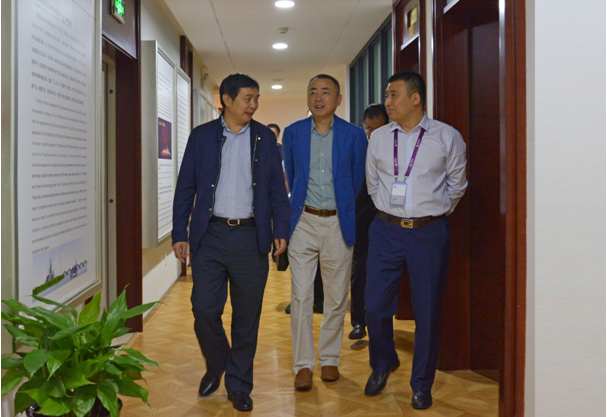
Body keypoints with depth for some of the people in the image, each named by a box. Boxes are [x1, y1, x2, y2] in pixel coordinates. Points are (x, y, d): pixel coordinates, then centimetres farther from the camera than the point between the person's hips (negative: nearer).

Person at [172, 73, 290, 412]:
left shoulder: (265, 138, 8)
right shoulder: (201, 136, 6)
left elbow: (277, 189, 9)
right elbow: (186, 188, 7)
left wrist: (281, 230, 0)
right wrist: (180, 233, 1)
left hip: (251, 238, 1)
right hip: (210, 236, 0)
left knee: (247, 316, 5)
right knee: (204, 309, -2)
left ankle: (239, 385, 20)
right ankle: (216, 366, 27)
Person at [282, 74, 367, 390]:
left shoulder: (354, 135, 0)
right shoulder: (293, 132, 5)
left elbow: (357, 180, 10)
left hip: (338, 223, 0)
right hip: (303, 222, 1)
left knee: (336, 296, 7)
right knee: (300, 296, -2)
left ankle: (329, 359, 23)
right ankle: (303, 364, 8)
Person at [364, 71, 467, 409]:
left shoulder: (448, 137, -3)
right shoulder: (379, 138, 5)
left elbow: (457, 185, 9)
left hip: (429, 232, -2)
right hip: (387, 230, 2)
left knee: (427, 311, 5)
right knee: (375, 306, 3)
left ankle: (422, 385, 23)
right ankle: (383, 364, 32)